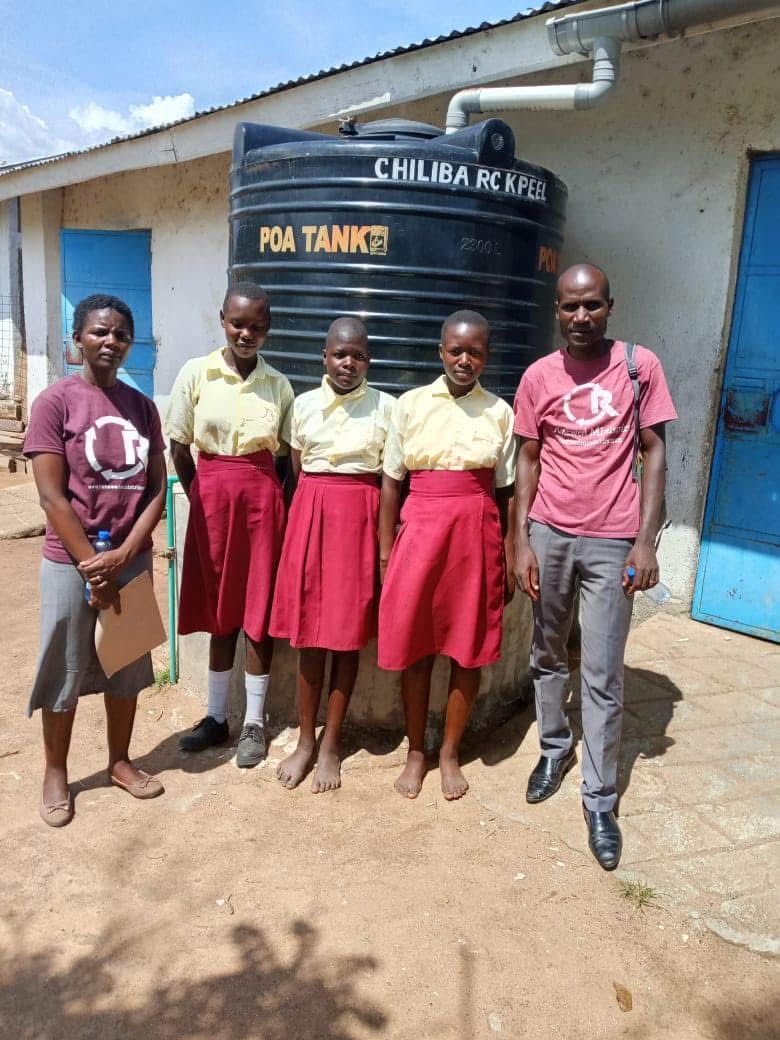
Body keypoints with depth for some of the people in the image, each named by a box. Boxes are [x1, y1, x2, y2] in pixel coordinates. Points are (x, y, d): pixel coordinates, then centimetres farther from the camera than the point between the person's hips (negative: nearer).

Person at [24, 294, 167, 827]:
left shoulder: (142, 406, 4)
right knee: (66, 669, 8)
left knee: (128, 665, 14)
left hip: (133, 560, 4)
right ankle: (56, 773, 28)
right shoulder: (55, 401, -8)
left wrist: (122, 555, -11)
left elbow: (157, 489, 1)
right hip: (72, 562, -4)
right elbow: (52, 496, -12)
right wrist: (93, 566, -13)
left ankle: (120, 761, 33)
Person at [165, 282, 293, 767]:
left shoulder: (278, 384, 1)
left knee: (260, 610, 5)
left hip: (261, 497, 0)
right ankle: (217, 716, 27)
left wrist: (278, 501, -3)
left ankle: (255, 722, 21)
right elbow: (178, 447, 3)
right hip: (210, 495, 0)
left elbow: (290, 454, 4)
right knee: (220, 610, 11)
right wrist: (199, 496, 4)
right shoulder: (196, 373, -2)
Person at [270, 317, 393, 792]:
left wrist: (385, 535, -3)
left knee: (348, 632, 3)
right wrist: (318, 508, 5)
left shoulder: (386, 406, 0)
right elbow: (297, 470, 12)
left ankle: (332, 742, 17)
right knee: (309, 632, 5)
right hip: (311, 513, 2)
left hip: (360, 517, -2)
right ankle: (306, 739, 20)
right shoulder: (304, 404, 7)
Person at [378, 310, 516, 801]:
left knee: (469, 648, 7)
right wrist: (385, 552, 2)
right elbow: (391, 483, 4)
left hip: (476, 534, 1)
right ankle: (416, 751, 26)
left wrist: (508, 559, 5)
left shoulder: (500, 412, 5)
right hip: (420, 530, 0)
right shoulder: (411, 404, 3)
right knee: (414, 646, 6)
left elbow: (506, 492, 6)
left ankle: (450, 752, 26)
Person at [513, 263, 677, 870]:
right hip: (549, 535, 3)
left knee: (604, 676, 2)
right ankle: (555, 750, 38)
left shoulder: (640, 366, -2)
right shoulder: (538, 377, 3)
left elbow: (654, 454, 0)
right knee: (548, 656, 16)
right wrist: (521, 540, -2)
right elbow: (528, 460, 6)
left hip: (611, 543, -2)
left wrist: (646, 541, -8)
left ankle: (600, 800, 16)